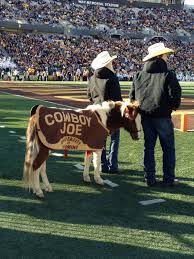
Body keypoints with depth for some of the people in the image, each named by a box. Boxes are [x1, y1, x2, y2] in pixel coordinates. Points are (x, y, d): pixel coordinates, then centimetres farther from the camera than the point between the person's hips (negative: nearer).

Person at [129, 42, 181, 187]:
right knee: (168, 148, 7)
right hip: (162, 117, -5)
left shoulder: (139, 76, 4)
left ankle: (149, 178, 16)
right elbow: (175, 95, -15)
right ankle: (168, 179, 10)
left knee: (149, 147, 13)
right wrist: (174, 106, 5)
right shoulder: (168, 75, -13)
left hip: (145, 117, 5)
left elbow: (132, 96, 6)